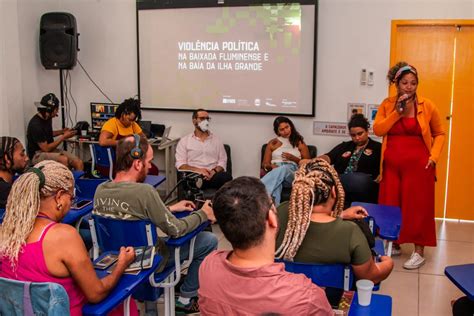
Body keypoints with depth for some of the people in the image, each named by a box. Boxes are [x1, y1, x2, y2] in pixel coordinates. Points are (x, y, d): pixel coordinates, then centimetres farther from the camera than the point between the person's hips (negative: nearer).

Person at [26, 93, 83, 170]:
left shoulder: (48, 118, 4)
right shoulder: (35, 125, -21)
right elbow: (46, 148, -20)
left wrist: (62, 131, 8)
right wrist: (63, 137, -14)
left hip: (51, 150, 8)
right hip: (37, 155, -8)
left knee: (79, 163, -15)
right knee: (64, 159, -36)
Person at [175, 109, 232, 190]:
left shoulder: (216, 140, 21)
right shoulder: (184, 141, 14)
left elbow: (222, 161, 14)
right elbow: (180, 164, 4)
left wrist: (214, 171, -9)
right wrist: (198, 170, -14)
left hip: (213, 175, 3)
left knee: (226, 177, -35)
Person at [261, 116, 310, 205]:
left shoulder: (300, 143, 21)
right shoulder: (272, 143, 23)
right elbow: (264, 164, 17)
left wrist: (293, 158, -4)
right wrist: (271, 166, -10)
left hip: (293, 174, -1)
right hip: (275, 171, 1)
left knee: (284, 169, -42)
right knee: (276, 179, -43)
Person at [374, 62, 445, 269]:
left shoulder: (427, 106, -2)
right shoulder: (387, 105, 4)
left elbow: (440, 133, 6)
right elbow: (377, 130, -7)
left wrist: (434, 157, -5)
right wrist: (397, 112, -14)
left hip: (418, 164, -2)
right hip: (392, 164, 3)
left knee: (418, 206, 0)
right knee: (390, 205, 8)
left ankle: (419, 251, 9)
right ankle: (393, 244, 25)